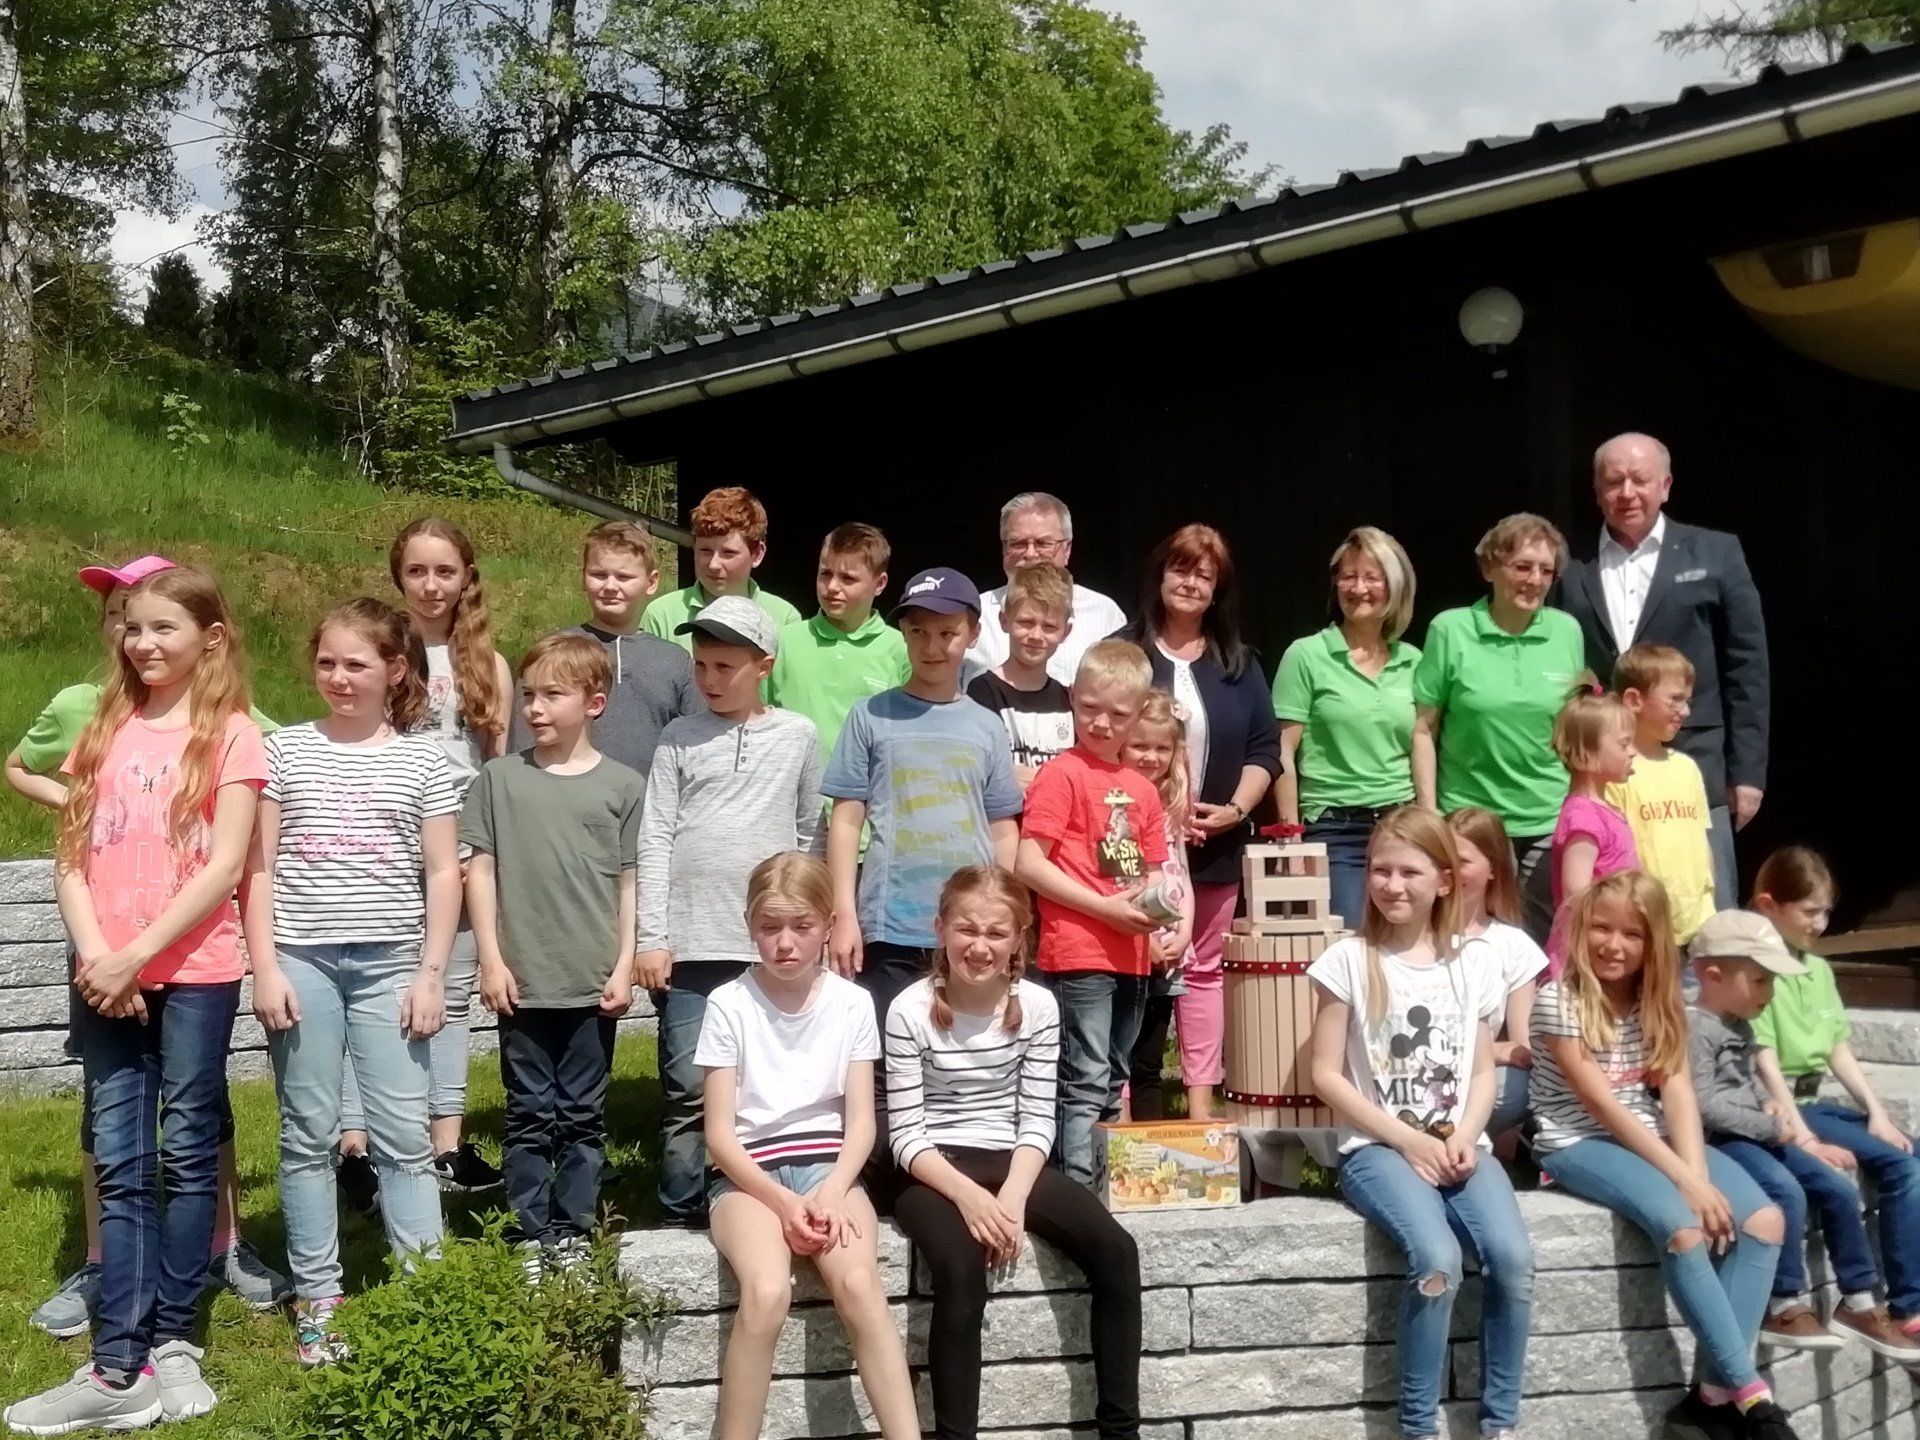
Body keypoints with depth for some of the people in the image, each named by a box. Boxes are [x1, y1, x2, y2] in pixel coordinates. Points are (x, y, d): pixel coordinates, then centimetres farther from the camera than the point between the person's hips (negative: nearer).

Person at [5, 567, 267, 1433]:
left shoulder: (230, 735, -3)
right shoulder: (103, 732, 11)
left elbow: (224, 867, -11)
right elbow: (71, 859, 7)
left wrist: (138, 955, -14)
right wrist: (95, 956, -8)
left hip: (194, 971, -4)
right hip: (107, 979, 4)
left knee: (185, 1154, 5)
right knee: (120, 1165, 4)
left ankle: (171, 1341, 16)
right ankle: (119, 1368, 5)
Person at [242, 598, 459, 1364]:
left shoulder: (422, 759, 3)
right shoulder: (285, 749, 5)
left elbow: (443, 873, 4)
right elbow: (258, 868, 4)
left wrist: (431, 971, -2)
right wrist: (265, 965, -4)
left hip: (389, 963, -1)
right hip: (302, 959, 1)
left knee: (403, 1134, 0)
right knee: (308, 1135, 7)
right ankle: (317, 1296, 16)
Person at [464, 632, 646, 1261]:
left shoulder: (623, 785, 2)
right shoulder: (500, 778, 3)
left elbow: (631, 881, 4)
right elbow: (480, 869, 4)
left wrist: (625, 966, 0)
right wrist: (491, 959, -1)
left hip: (593, 984, 0)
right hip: (523, 982, 0)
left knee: (582, 1115, 8)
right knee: (529, 1115, 7)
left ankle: (573, 1233, 18)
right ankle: (529, 1237, 15)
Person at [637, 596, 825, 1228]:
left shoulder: (797, 735, 5)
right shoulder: (680, 738, 4)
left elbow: (810, 833, 10)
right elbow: (655, 840, 1)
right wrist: (651, 938, -4)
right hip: (691, 945, -1)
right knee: (687, 1086, 1)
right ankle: (680, 1213, 12)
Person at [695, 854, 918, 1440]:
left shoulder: (852, 1003, 4)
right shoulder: (728, 1004, -2)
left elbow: (861, 1121, 3)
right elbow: (720, 1133, -3)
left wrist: (832, 1193, -15)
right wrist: (783, 1202, -16)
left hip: (828, 1167, 2)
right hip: (748, 1173, -1)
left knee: (859, 1283, -29)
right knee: (766, 1293, -31)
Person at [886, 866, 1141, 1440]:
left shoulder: (1038, 1006, 0)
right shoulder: (910, 1010, -9)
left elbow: (1037, 1122, 0)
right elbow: (907, 1135, -9)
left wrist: (1013, 1199, -17)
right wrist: (967, 1194, -24)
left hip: (1013, 1163, 3)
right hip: (933, 1172, -3)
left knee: (1116, 1251, -18)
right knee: (962, 1271, -33)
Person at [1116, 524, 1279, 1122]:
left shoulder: (1239, 663, 11)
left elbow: (1264, 749, 8)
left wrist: (1234, 810, -8)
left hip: (1214, 844, 4)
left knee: (1203, 969, 10)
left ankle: (1200, 1099, 17)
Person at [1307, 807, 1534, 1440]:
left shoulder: (1470, 966, 9)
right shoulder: (1348, 960, -2)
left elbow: (1482, 1072, 12)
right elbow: (1326, 1075, -3)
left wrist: (1465, 1135, -8)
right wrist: (1409, 1140, -10)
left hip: (1457, 1144, 3)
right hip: (1378, 1146, -3)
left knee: (1513, 1258, -23)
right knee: (1438, 1259, -29)